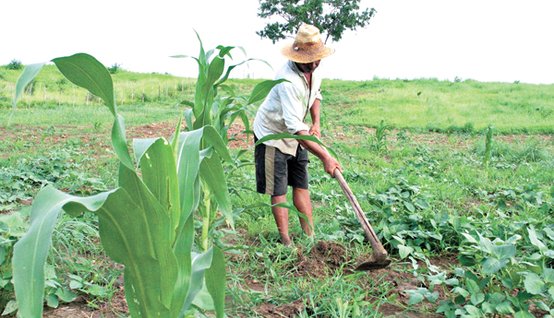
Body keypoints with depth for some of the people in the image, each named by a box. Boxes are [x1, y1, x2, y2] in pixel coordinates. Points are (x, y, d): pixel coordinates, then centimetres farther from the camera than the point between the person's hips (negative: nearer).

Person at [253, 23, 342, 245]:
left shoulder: (314, 69, -8)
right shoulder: (288, 80, -35)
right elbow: (295, 126, -41)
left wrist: (316, 123, -1)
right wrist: (325, 157, -43)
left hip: (296, 135, 8)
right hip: (273, 134, -8)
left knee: (301, 185, 8)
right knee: (278, 191, -2)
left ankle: (310, 237, 14)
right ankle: (286, 241, 7)